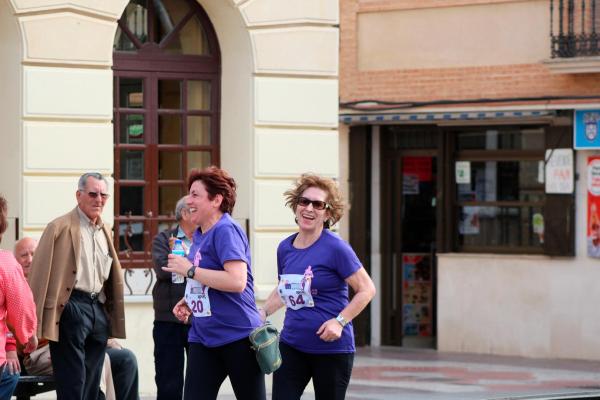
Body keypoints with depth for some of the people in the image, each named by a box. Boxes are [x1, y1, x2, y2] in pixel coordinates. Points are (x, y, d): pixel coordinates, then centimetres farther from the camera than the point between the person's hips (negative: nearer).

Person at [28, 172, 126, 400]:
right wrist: (38, 325, -12)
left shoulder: (104, 232, 16)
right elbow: (41, 274, -8)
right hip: (71, 310, -7)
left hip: (99, 310, 7)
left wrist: (112, 320, 16)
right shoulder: (60, 228, -5)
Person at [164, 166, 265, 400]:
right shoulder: (199, 234, 12)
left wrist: (189, 270, -21)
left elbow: (237, 281, -27)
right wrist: (187, 301, 7)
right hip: (203, 337, 8)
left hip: (237, 336, -8)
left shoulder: (225, 231, -15)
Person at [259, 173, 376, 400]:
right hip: (292, 345, 5)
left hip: (332, 349, -5)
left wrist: (340, 321, -19)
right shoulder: (285, 248, 6)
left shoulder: (336, 248, -12)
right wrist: (262, 313, 8)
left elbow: (366, 290, -10)